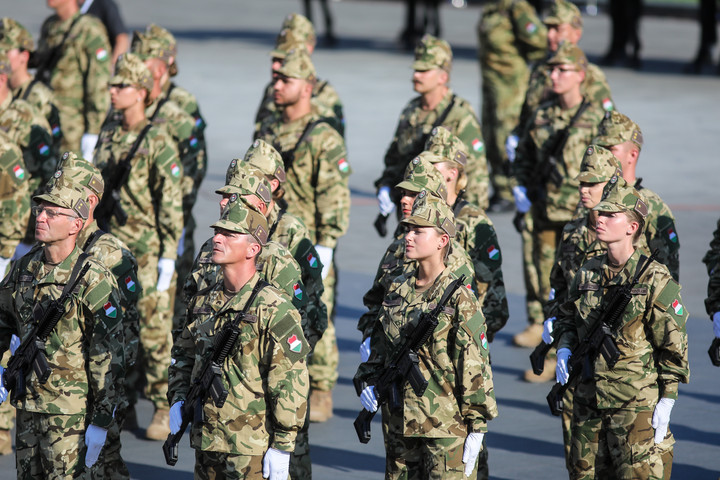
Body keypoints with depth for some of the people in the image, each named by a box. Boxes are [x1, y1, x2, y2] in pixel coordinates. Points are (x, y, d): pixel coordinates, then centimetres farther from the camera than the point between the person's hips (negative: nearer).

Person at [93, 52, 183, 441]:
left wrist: (167, 255, -13)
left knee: (154, 329, -3)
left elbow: (171, 204, -10)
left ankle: (163, 409, 4)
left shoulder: (158, 143, -9)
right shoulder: (107, 137, 10)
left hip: (147, 251, -6)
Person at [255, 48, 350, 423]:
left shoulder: (323, 138, -10)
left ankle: (321, 395, 9)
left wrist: (324, 249, -17)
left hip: (308, 247, -6)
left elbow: (336, 198, -13)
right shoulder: (268, 131, 10)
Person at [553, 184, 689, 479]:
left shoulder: (655, 280, -10)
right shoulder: (588, 274, 7)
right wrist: (564, 349, 2)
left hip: (637, 403, -6)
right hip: (589, 397, 6)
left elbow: (674, 348, -8)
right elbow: (567, 319, 23)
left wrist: (666, 403, -10)